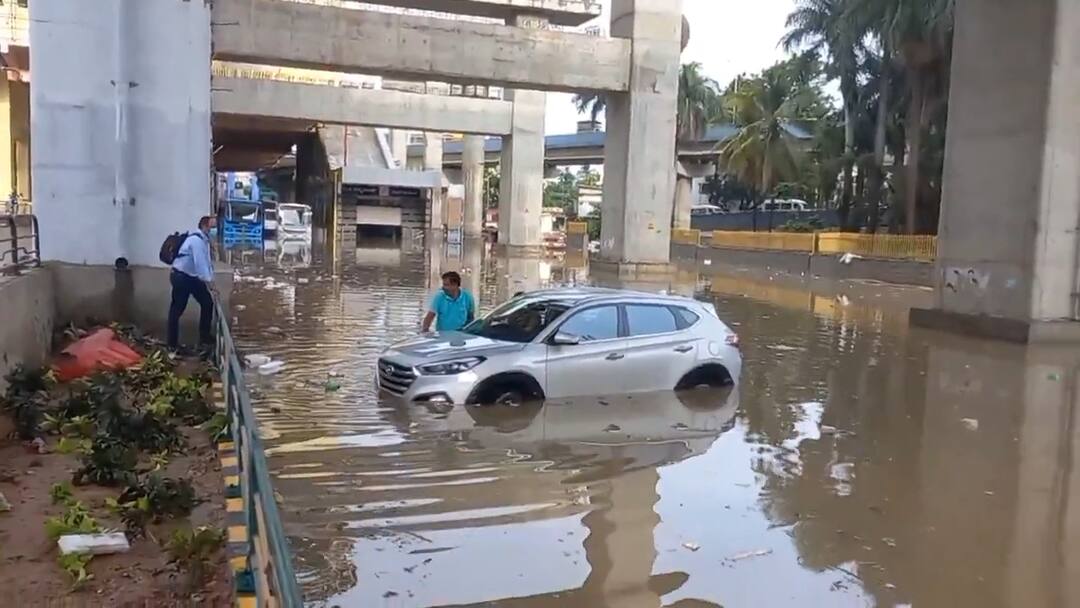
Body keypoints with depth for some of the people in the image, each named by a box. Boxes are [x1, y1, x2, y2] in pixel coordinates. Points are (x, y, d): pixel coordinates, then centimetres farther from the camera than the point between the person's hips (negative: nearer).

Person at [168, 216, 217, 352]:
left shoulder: (205, 240, 8)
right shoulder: (196, 239, -21)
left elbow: (207, 262, 9)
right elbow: (200, 262, -28)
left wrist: (211, 281, 0)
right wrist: (208, 282, -31)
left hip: (192, 277, 9)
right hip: (181, 276, -9)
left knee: (207, 303, 7)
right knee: (177, 309, 0)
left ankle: (205, 338, 16)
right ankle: (173, 344, 9)